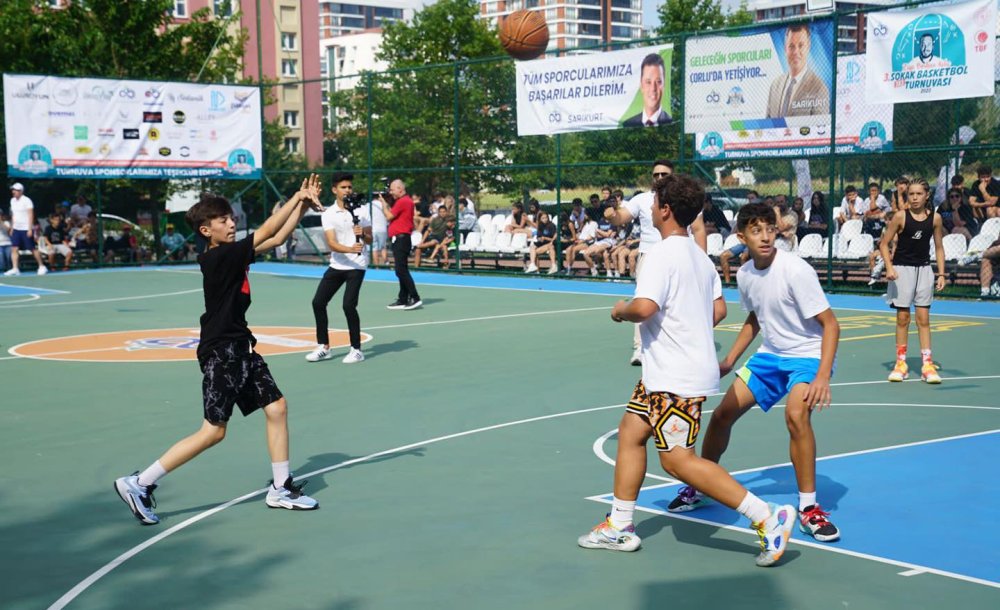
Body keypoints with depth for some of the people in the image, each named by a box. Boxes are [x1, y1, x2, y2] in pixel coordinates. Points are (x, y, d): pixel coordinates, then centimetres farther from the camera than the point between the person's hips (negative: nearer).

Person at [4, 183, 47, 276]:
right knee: (14, 248, -5)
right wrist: (12, 228, 15)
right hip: (16, 229, 7)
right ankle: (15, 269, -6)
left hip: (26, 229, -7)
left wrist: (30, 229, -19)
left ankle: (42, 266, 11)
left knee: (32, 249, -1)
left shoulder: (26, 200, -11)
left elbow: (31, 215, -13)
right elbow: (13, 215, 19)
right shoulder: (12, 200, 11)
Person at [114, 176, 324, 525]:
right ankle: (138, 484, 0)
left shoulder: (232, 255, 8)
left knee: (276, 408, 9)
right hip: (220, 352, -9)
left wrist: (303, 205, 3)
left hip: (240, 349, 9)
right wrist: (298, 197, -9)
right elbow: (266, 232, -18)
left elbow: (277, 239, 12)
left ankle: (281, 489, 19)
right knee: (214, 431, -7)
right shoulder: (217, 258, -16)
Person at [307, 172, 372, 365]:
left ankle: (356, 349, 0)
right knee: (318, 302, 2)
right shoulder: (328, 214, -3)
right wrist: (350, 249, -32)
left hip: (357, 266, -3)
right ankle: (324, 347, 18)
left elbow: (369, 240, 4)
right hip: (336, 265, 3)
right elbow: (332, 244, -15)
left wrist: (362, 234, -18)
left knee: (348, 305, -14)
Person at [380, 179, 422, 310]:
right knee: (401, 271, 12)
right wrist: (386, 203, 15)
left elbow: (389, 216, -11)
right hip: (400, 239, 11)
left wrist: (383, 202, 2)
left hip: (401, 239, -11)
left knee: (401, 270, -14)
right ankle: (403, 300, 15)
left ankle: (415, 298, -15)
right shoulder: (405, 200, 18)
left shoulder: (403, 201, -14)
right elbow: (393, 215, 19)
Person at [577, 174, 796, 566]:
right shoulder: (699, 256, 11)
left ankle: (768, 518, -9)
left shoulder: (662, 254, -18)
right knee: (630, 432, 15)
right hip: (665, 372, 10)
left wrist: (621, 310, -9)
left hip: (677, 377, -10)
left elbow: (644, 308, -30)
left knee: (677, 460, -9)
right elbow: (718, 309, 17)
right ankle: (619, 527, 22)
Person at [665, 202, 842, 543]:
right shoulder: (744, 274, -3)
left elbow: (830, 323, -22)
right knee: (723, 414, 5)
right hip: (770, 355, 7)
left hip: (808, 355, -6)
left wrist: (823, 377, -32)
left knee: (796, 415, -32)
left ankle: (808, 508, -16)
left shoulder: (796, 271, -23)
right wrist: (729, 360, 14)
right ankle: (698, 488, 29)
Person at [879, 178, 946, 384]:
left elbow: (939, 247, 8)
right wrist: (889, 267, -16)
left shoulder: (935, 218, -1)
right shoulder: (901, 217, -8)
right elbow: (884, 244, -3)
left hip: (924, 269, 2)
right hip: (902, 269, -2)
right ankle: (901, 364, 11)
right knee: (902, 317, 2)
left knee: (923, 318, 2)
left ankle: (927, 365, 4)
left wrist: (941, 274, 2)